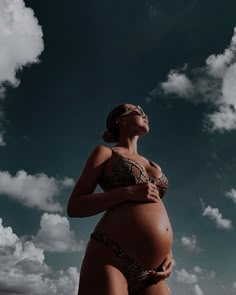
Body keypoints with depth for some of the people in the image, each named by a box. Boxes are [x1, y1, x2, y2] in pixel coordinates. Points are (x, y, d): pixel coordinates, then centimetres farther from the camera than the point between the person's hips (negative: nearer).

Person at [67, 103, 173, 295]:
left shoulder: (153, 166, 27)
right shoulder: (105, 153, 11)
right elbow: (74, 207, 2)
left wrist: (168, 252, 7)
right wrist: (127, 193, -8)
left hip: (150, 273, 6)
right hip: (110, 258, -5)